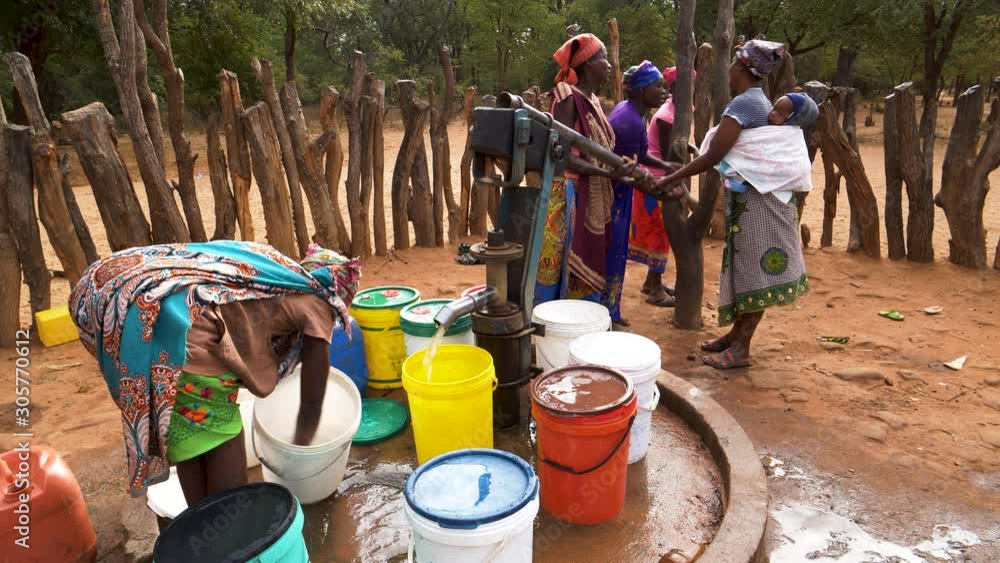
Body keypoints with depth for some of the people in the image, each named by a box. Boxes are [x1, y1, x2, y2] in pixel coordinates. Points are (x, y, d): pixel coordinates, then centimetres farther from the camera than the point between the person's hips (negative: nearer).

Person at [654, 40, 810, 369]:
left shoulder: (744, 102, -15)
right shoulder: (760, 101, 15)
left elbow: (712, 156, -18)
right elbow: (725, 154, 13)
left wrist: (670, 180, -10)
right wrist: (681, 181, 11)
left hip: (755, 199, -9)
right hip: (753, 196, 9)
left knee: (755, 271, -3)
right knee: (746, 267, 14)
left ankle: (740, 349, 5)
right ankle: (736, 335, 24)